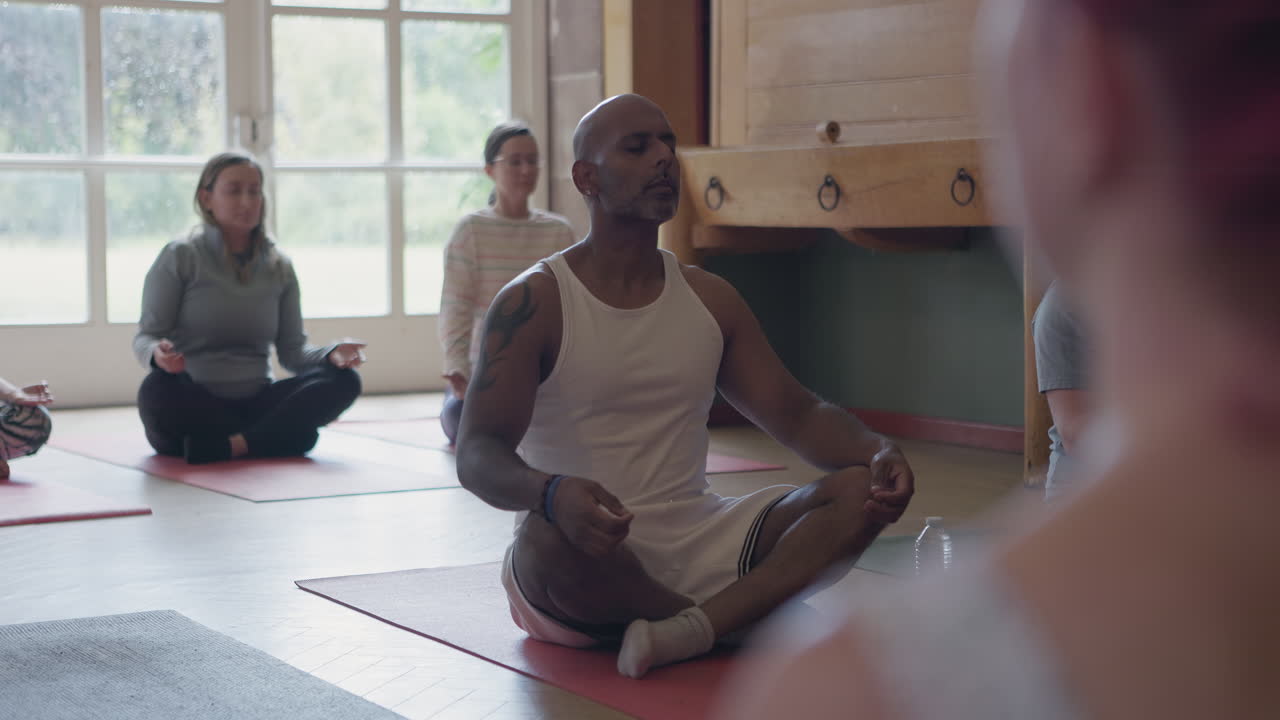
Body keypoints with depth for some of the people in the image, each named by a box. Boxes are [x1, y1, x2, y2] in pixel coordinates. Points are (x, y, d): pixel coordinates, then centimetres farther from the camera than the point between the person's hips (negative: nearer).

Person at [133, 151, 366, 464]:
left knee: (343, 380, -20)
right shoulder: (179, 257, -2)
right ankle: (271, 436, -24)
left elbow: (292, 349, 8)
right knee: (158, 389, -37)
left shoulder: (279, 266, 9)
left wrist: (331, 354, -15)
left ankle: (228, 445, -33)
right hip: (193, 404, -3)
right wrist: (157, 354, -29)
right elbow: (145, 336, -3)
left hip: (256, 402, 3)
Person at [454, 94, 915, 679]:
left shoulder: (710, 299, 13)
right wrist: (552, 493, -37)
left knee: (859, 491, -16)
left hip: (696, 542, 5)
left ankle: (690, 628, -34)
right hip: (596, 563, -4)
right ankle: (750, 616, -15)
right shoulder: (534, 303, -4)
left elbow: (795, 413, 12)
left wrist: (879, 451, -10)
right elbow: (478, 455, -13)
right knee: (551, 537, -40)